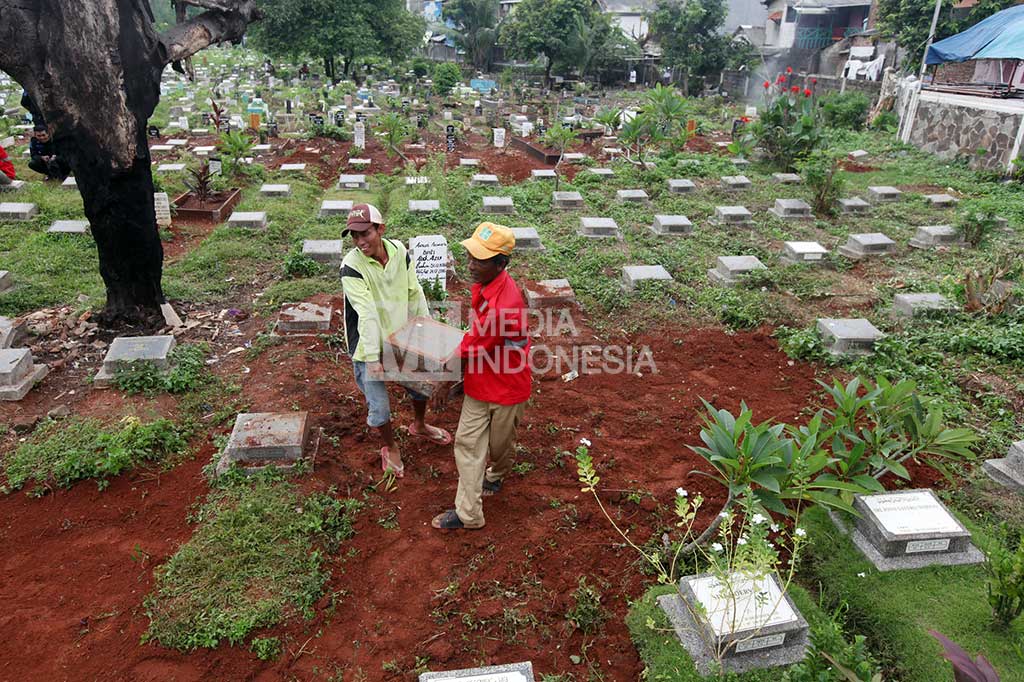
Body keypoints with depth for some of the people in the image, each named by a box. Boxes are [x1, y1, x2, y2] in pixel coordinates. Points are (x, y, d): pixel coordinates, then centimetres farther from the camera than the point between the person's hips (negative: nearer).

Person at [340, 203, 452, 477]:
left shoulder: (399, 250, -10)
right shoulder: (351, 267, -25)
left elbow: (415, 293, -1)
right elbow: (367, 314, -31)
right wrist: (372, 357, -31)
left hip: (401, 337, 5)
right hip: (369, 346, -5)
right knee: (379, 405, 5)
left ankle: (419, 426, 53)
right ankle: (390, 448, 36)